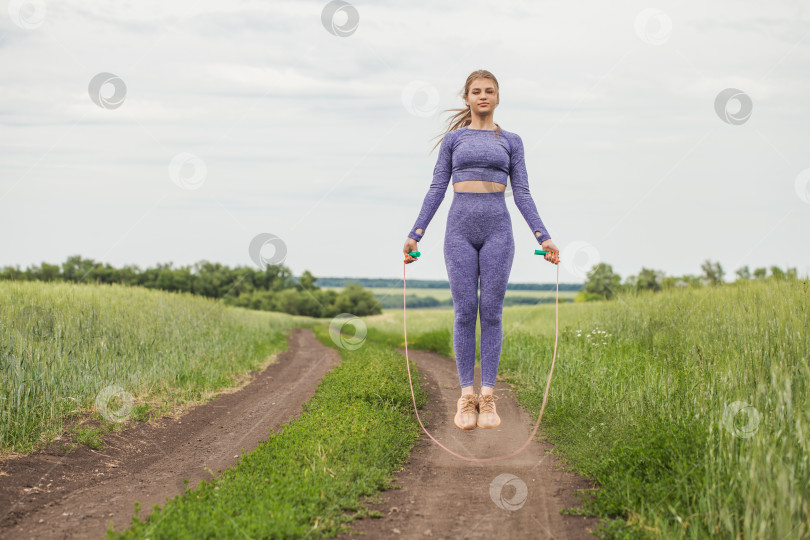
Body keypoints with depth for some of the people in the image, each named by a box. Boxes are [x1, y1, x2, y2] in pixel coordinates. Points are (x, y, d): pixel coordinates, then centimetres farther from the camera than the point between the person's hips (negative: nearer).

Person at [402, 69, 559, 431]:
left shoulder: (511, 141, 12)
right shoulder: (453, 139, 10)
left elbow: (522, 194, 8)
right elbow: (436, 190, 6)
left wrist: (543, 237, -2)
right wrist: (415, 234, -3)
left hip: (497, 231, 0)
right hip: (460, 230, 0)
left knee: (491, 312, -2)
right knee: (464, 312, -3)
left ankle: (487, 397, 2)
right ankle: (466, 396, 3)